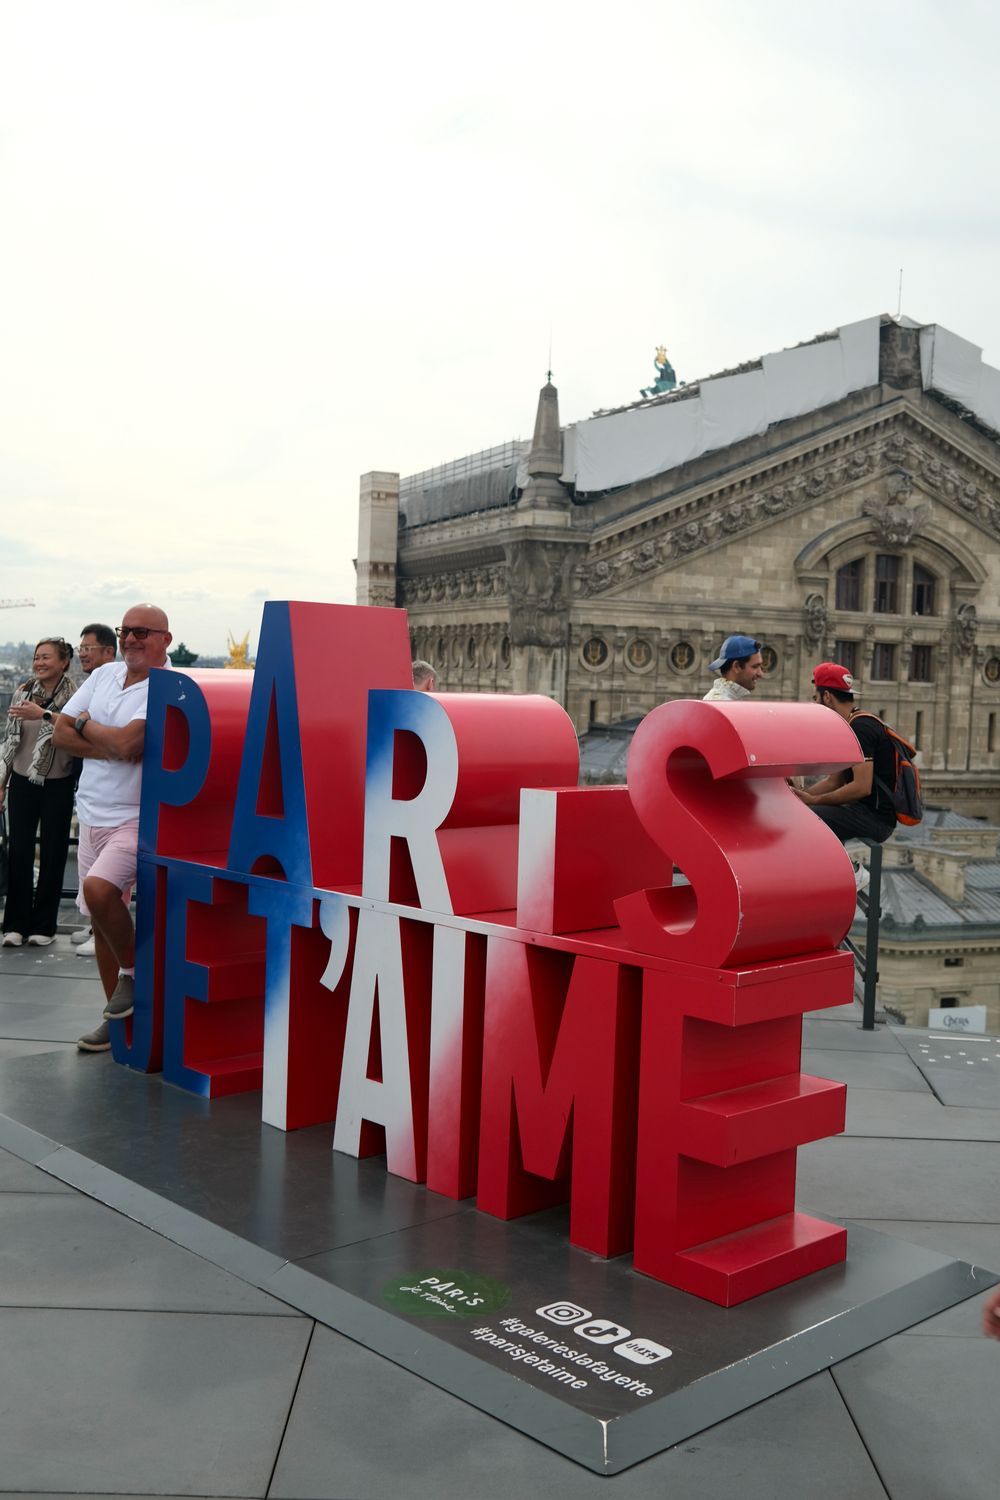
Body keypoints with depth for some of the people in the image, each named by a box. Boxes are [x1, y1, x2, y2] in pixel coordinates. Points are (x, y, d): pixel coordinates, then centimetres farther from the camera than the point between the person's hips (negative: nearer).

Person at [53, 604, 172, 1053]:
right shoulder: (104, 675, 10)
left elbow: (125, 743, -24)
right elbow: (62, 733, 5)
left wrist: (85, 724, -5)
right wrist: (112, 747, -10)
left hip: (137, 819, -7)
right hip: (93, 814, 7)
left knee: (98, 889, -28)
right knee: (100, 918, 11)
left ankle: (132, 971, -2)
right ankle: (117, 1018, 22)